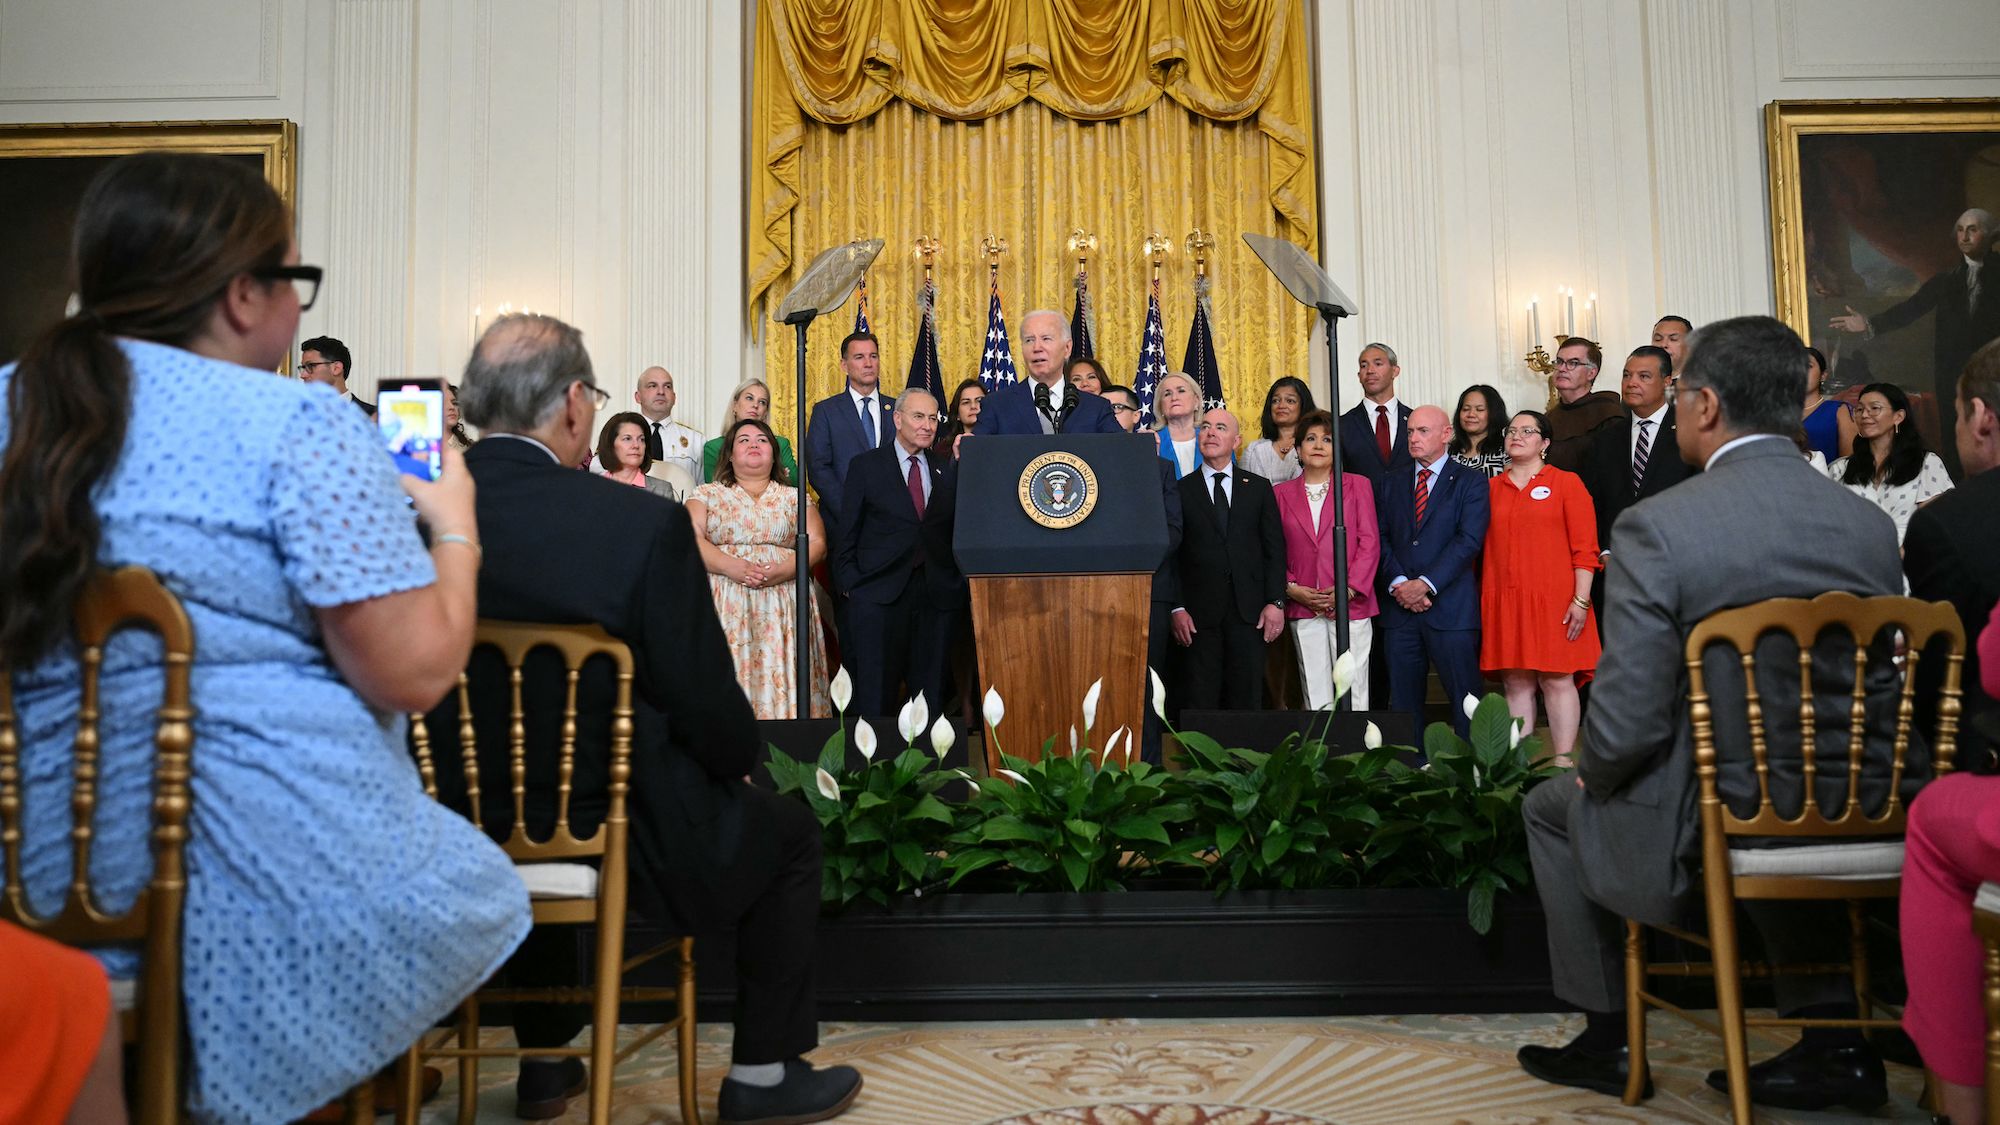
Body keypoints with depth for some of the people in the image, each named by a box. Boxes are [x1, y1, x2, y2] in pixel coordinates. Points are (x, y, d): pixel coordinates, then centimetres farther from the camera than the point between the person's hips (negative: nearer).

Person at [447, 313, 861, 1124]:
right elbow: (706, 706, -17)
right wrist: (743, 754, 6)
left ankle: (546, 1058, 45)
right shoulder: (643, 524, -22)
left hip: (455, 830, 6)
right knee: (789, 833, 20)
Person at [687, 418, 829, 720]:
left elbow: (817, 543, 5)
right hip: (725, 605, -1)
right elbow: (691, 539, 0)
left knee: (781, 681, -7)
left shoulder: (794, 497, 17)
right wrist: (731, 567, -15)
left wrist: (784, 570, -13)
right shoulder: (708, 494, 15)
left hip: (782, 610, 1)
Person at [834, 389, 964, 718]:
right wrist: (852, 585, -3)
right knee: (876, 692, 0)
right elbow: (848, 533, 3)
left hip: (937, 595, 3)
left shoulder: (948, 472, 12)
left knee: (931, 691, 6)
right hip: (879, 593, -2)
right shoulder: (865, 466, 5)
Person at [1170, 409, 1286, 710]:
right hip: (1199, 613, -1)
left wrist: (1275, 602, -2)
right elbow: (1172, 554, 3)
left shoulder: (1258, 487, 11)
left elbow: (1275, 549, 7)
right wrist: (1177, 608, -5)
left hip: (1250, 610, 1)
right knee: (1201, 700, 0)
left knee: (1247, 698, 2)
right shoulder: (1181, 490, 7)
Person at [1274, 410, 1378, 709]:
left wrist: (1349, 589, -10)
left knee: (1353, 691, -2)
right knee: (1316, 697, 5)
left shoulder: (1357, 485, 8)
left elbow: (1369, 542, 1)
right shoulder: (1281, 493, 11)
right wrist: (1291, 589, -7)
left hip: (1350, 604, -1)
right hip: (1303, 607, 1)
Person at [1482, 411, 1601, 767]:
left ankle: (1563, 761, 4)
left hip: (1553, 600, -3)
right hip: (1503, 601, 3)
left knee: (1557, 681, -2)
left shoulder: (1566, 483, 4)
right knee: (1515, 684, 4)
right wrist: (1482, 601, 5)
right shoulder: (1491, 488, 13)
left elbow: (1585, 548, -1)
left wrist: (1581, 600, -9)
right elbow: (1482, 547, 12)